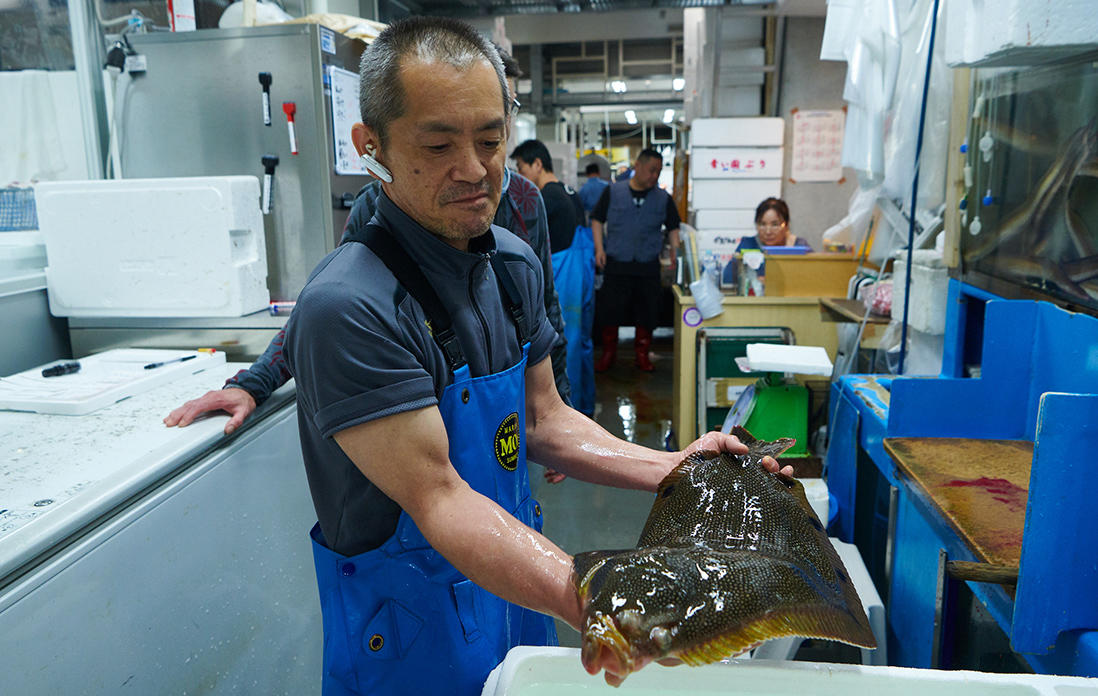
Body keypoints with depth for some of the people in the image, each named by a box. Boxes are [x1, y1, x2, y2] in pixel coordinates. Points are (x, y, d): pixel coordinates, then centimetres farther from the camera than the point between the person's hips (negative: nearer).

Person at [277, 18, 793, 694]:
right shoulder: (349, 308, -28)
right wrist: (593, 604, -40)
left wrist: (673, 468, -8)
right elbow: (438, 499, -29)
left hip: (513, 583, 7)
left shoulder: (514, 263, -2)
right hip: (413, 631, -6)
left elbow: (543, 421, 3)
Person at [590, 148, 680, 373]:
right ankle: (608, 353, 18)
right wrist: (599, 247, -5)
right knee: (609, 310, 1)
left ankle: (642, 354, 21)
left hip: (648, 267, 2)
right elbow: (597, 219, 6)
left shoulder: (663, 198, 7)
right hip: (616, 264, -1)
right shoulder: (613, 191, 2)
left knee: (647, 312, 5)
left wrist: (676, 253, -1)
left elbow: (673, 227, 12)